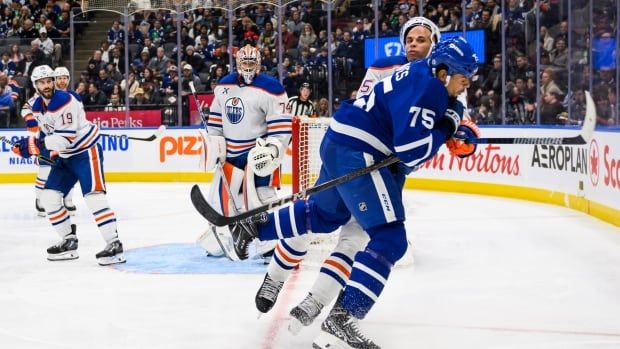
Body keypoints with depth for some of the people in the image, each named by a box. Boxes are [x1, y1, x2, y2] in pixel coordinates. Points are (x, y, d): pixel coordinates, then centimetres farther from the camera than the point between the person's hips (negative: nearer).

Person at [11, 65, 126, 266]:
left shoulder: (65, 101, -22)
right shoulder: (37, 107, 5)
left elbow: (66, 137, -29)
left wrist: (37, 144, -33)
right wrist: (29, 146, 0)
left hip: (86, 151, -9)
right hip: (64, 156, 9)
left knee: (93, 195, -21)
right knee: (49, 197, 4)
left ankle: (114, 244, -23)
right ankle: (69, 241, 15)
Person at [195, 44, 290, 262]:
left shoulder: (270, 89, -13)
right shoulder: (224, 85, 7)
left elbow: (282, 126, -15)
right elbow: (216, 117, 17)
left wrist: (271, 149, -23)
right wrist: (214, 143, 9)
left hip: (258, 150, -6)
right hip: (231, 151, 6)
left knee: (259, 195, -16)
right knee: (222, 194, 11)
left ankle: (271, 243, -12)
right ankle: (218, 239, 27)